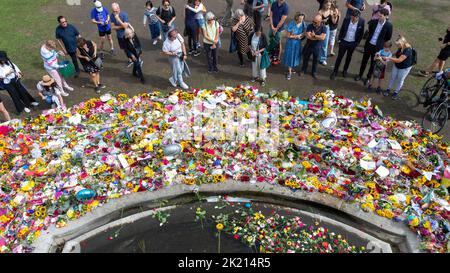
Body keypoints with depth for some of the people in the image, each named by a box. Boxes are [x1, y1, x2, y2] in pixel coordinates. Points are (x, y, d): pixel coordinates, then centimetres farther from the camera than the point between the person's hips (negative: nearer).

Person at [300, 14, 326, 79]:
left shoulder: (323, 28, -12)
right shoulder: (310, 26, -13)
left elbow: (323, 38, -23)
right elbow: (308, 36, -24)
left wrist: (314, 36, -24)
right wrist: (318, 37, -20)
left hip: (317, 47, 0)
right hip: (308, 46, 0)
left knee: (315, 60, 13)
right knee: (305, 58, 14)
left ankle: (314, 72, 32)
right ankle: (303, 70, 34)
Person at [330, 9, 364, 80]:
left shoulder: (361, 22, -14)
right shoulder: (346, 19, -14)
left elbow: (361, 33, -3)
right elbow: (342, 30, -2)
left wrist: (357, 42, -2)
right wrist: (339, 39, -3)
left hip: (352, 43, 1)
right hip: (344, 41, -1)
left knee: (349, 57, 17)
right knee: (339, 57, 6)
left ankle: (345, 70, 36)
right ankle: (335, 71, 18)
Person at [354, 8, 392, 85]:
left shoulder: (388, 25, -15)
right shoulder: (374, 21, -8)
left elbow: (388, 37, -3)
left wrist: (380, 41, 5)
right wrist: (370, 38, 7)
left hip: (377, 47, -3)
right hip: (368, 44, 3)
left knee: (373, 63, 10)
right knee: (364, 60, 15)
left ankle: (368, 77, 26)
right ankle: (360, 75, 33)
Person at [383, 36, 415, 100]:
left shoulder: (408, 50, -35)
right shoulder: (401, 48, -12)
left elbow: (399, 60, -40)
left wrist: (388, 58, -39)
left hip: (405, 68, -6)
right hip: (396, 65, 6)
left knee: (400, 80, 10)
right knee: (393, 77, 15)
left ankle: (396, 93, 27)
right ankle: (388, 89, 32)